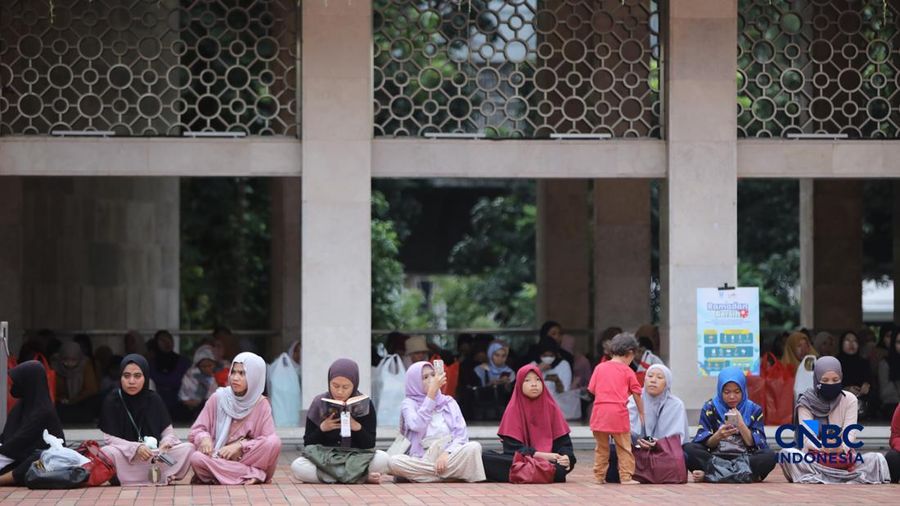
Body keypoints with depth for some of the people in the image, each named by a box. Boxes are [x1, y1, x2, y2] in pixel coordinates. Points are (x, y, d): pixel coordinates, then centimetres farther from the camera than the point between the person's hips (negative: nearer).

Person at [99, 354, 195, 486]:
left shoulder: (154, 399, 4)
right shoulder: (111, 401, -3)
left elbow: (168, 431, 3)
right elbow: (110, 439, -9)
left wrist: (166, 443, -21)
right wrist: (136, 448, -25)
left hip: (155, 457, 2)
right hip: (127, 460, -2)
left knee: (188, 448, -19)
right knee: (108, 453, -35)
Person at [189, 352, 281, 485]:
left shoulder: (260, 404, 1)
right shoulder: (218, 398, 1)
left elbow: (271, 440, -9)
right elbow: (197, 430, 2)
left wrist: (239, 446, -20)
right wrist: (204, 438, -22)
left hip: (248, 457, -1)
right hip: (218, 457, 1)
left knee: (275, 443, -27)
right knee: (196, 458, -33)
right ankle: (253, 474, -27)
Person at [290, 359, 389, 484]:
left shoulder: (365, 405, -3)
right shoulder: (319, 404, -2)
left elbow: (370, 445, -6)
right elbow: (308, 444, 0)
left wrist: (357, 428, -23)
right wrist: (322, 429, -17)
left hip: (356, 460, -2)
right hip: (324, 460, 2)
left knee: (383, 460, -30)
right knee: (297, 466, -30)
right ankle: (363, 477, -22)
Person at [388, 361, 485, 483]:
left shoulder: (449, 402, 15)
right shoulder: (409, 403, 7)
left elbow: (461, 434, 6)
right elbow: (417, 425, -15)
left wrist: (447, 453, -14)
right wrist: (432, 392, -13)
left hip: (450, 458, 0)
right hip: (421, 461, 0)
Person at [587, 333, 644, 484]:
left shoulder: (599, 368, 10)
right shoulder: (627, 371, 2)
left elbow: (592, 390, 10)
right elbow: (636, 394, 6)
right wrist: (641, 413, 17)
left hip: (600, 411, 3)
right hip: (619, 412, -3)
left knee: (601, 447, 13)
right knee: (624, 447, 5)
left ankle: (599, 476, 14)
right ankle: (626, 476, 2)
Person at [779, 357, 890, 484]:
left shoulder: (849, 399, 1)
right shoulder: (806, 403, -2)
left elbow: (850, 433, -9)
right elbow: (807, 437, -12)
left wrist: (841, 446, -33)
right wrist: (822, 447, -35)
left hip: (843, 456, 1)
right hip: (812, 457, -1)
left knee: (877, 458, -24)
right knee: (787, 453, -32)